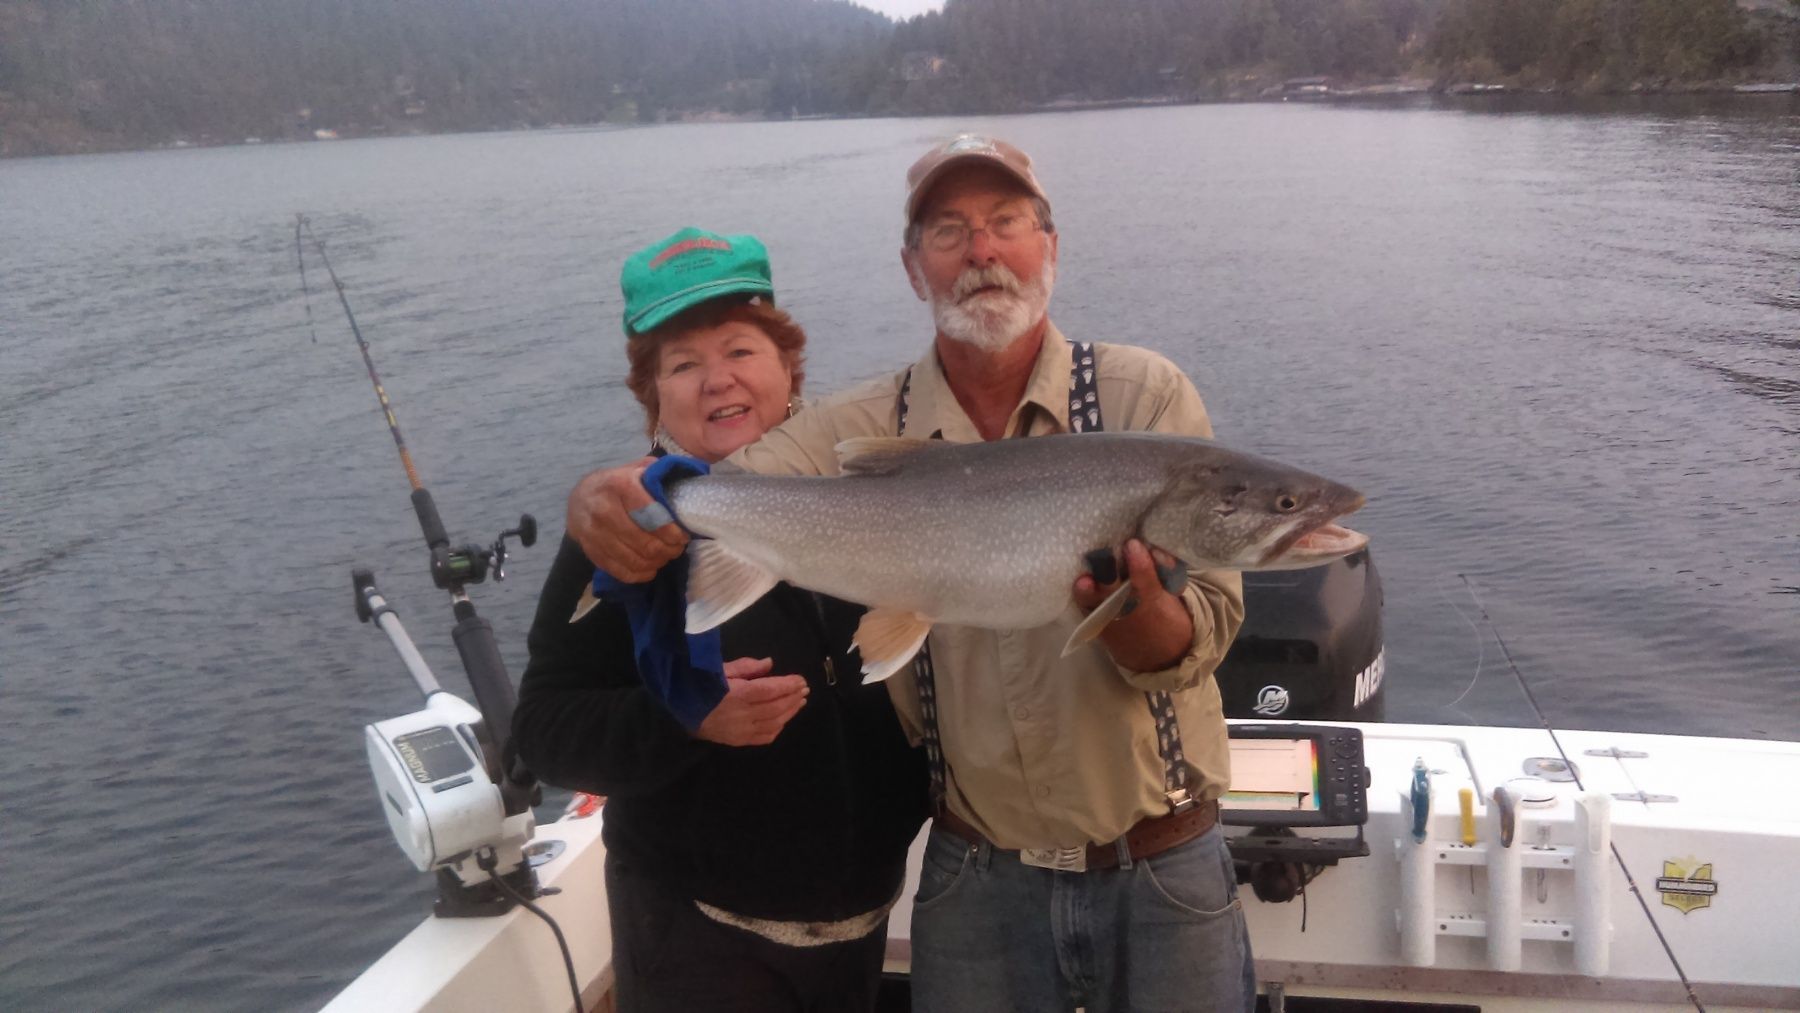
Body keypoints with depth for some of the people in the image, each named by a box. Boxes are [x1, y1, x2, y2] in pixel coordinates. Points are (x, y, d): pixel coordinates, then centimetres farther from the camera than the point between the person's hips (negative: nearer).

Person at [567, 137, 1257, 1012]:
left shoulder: (1145, 397, -9)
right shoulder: (857, 434, -3)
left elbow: (1203, 633, -15)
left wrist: (1131, 605, -38)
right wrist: (608, 497, -39)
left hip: (1162, 871, -1)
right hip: (978, 875, 2)